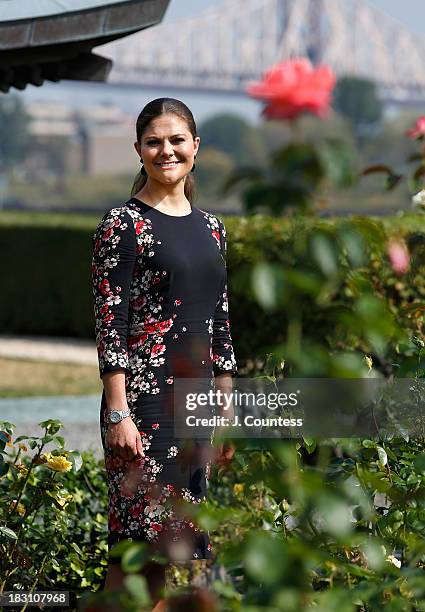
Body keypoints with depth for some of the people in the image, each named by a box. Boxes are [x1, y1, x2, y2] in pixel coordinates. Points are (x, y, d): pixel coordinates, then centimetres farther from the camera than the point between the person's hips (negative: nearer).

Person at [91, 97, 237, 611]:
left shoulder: (209, 227, 14)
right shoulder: (123, 224, -6)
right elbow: (109, 323, -11)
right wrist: (118, 413, -17)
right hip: (143, 401, -7)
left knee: (168, 545, 9)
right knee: (137, 536, -8)